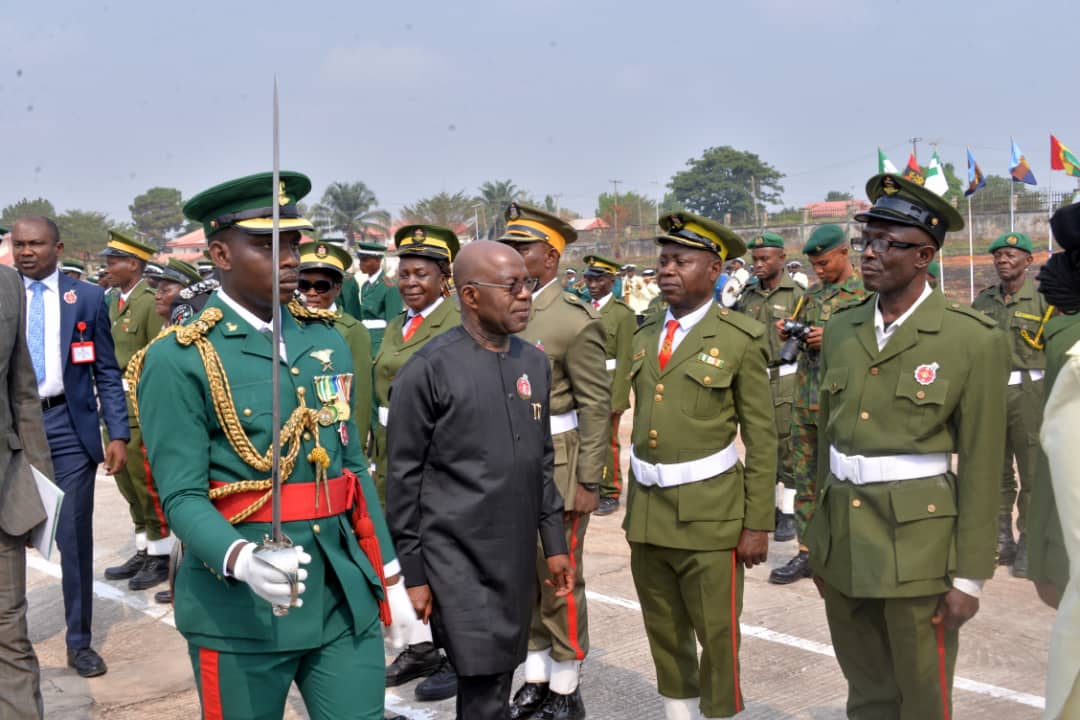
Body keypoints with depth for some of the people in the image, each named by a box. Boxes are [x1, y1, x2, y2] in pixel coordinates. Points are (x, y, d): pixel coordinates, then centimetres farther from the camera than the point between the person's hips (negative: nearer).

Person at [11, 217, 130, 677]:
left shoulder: (87, 298, 3)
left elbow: (107, 373, 4)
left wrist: (117, 434, -4)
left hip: (68, 425, -1)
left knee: (75, 538, 5)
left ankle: (79, 642, 17)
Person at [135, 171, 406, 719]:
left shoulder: (328, 340, 9)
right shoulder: (177, 359, -8)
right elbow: (182, 496, -13)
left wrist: (390, 576, 12)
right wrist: (241, 560, -32)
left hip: (346, 598, 5)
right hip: (240, 610, -4)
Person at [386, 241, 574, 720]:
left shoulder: (535, 363, 6)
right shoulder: (427, 370, -13)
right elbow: (404, 478, -9)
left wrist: (553, 543, 13)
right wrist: (412, 571, -8)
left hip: (516, 554, 6)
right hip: (456, 556, -6)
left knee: (496, 677, 16)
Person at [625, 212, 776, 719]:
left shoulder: (741, 339, -8)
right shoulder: (645, 337, 8)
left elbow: (762, 439, -7)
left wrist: (758, 523, -10)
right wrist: (634, 506, 15)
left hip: (708, 513, -5)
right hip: (648, 510, 5)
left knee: (716, 635, 5)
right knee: (664, 634, 16)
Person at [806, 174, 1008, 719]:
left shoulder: (973, 340, -11)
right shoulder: (840, 330, 5)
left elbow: (980, 467, -9)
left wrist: (969, 576, -8)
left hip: (918, 546, -5)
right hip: (844, 541, 5)